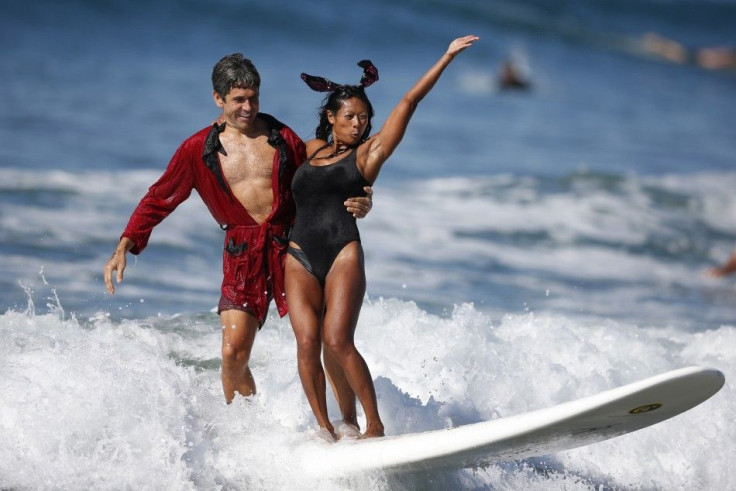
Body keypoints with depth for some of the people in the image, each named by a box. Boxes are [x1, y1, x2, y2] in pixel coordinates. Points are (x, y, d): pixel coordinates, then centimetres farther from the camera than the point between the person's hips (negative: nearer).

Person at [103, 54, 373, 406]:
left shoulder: (282, 138, 7)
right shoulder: (198, 149, 5)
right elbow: (159, 199, 8)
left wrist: (356, 204, -10)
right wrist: (124, 247, -4)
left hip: (291, 245, 0)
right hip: (242, 256, 0)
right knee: (234, 353, -7)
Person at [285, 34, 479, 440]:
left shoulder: (367, 152, 8)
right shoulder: (311, 149, 18)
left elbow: (409, 102, 4)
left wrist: (446, 58, 1)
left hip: (343, 254, -3)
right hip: (299, 258, 3)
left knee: (337, 342, -17)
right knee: (307, 343, -12)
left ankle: (375, 425, -9)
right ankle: (325, 429, -6)